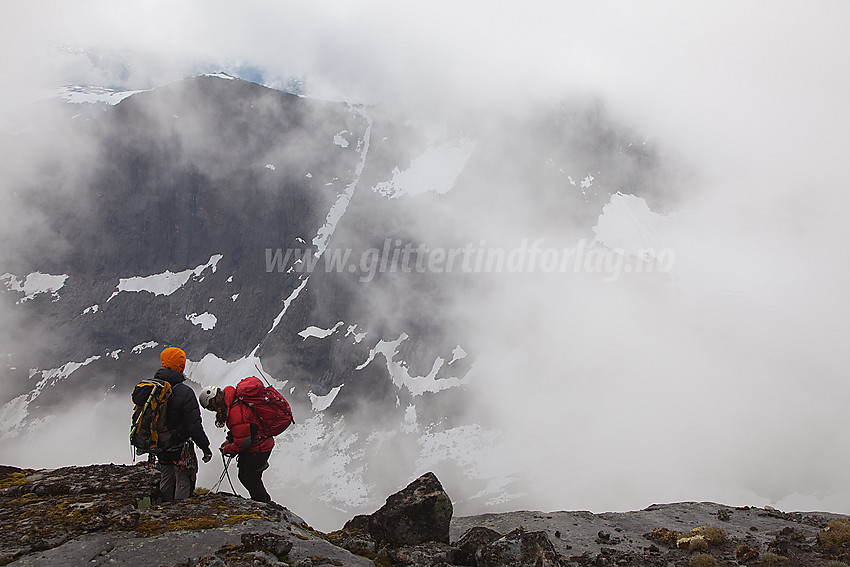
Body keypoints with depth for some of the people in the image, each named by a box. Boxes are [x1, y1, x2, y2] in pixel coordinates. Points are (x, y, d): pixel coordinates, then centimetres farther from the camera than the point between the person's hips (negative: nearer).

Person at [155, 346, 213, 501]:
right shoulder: (185, 392, -24)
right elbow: (194, 425, -22)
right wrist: (205, 447, -12)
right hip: (180, 447, -6)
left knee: (166, 484, 23)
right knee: (183, 483, 9)